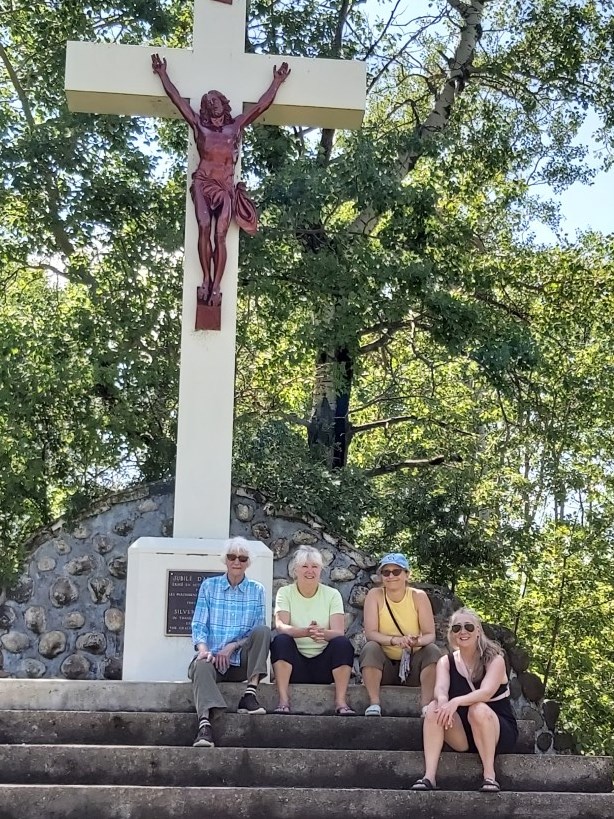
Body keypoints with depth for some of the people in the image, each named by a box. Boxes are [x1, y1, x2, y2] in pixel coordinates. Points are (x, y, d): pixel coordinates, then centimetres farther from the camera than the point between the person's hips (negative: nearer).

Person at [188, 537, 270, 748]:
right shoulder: (209, 586, 10)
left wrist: (232, 646, -12)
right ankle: (204, 724, -57)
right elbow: (198, 625, 2)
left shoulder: (256, 590, 11)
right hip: (213, 657, -1)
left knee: (264, 631, -25)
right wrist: (203, 649, -19)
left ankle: (250, 695, -30)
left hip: (241, 661, 1)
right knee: (202, 666, -36)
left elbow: (259, 632, 5)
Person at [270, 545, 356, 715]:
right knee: (281, 640, -27)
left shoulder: (332, 594, 4)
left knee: (343, 643, -25)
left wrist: (323, 633, -35)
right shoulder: (285, 593, 3)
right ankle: (283, 700, -31)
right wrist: (305, 632, -37)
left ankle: (341, 702, -27)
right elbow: (281, 626, -15)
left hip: (324, 664, 0)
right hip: (295, 666, 0)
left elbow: (339, 632, -10)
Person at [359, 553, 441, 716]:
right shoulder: (375, 595, -6)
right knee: (370, 648, -29)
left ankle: (427, 706, -33)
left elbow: (430, 635, -8)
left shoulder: (419, 596, -5)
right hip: (384, 666, -1)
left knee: (433, 650, -26)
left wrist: (417, 642, -33)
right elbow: (370, 634, -15)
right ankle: (374, 704, -34)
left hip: (413, 665, 1)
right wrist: (396, 640, -34)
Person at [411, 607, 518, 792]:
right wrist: (443, 701, -42)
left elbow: (486, 692, -26)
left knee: (478, 709, -33)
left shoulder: (494, 659, -9)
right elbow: (440, 689, -17)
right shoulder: (446, 662, 2)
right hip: (462, 736, 4)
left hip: (499, 733, -4)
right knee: (434, 708, -22)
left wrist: (456, 702, -43)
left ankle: (490, 775, -28)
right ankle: (429, 776, -30)